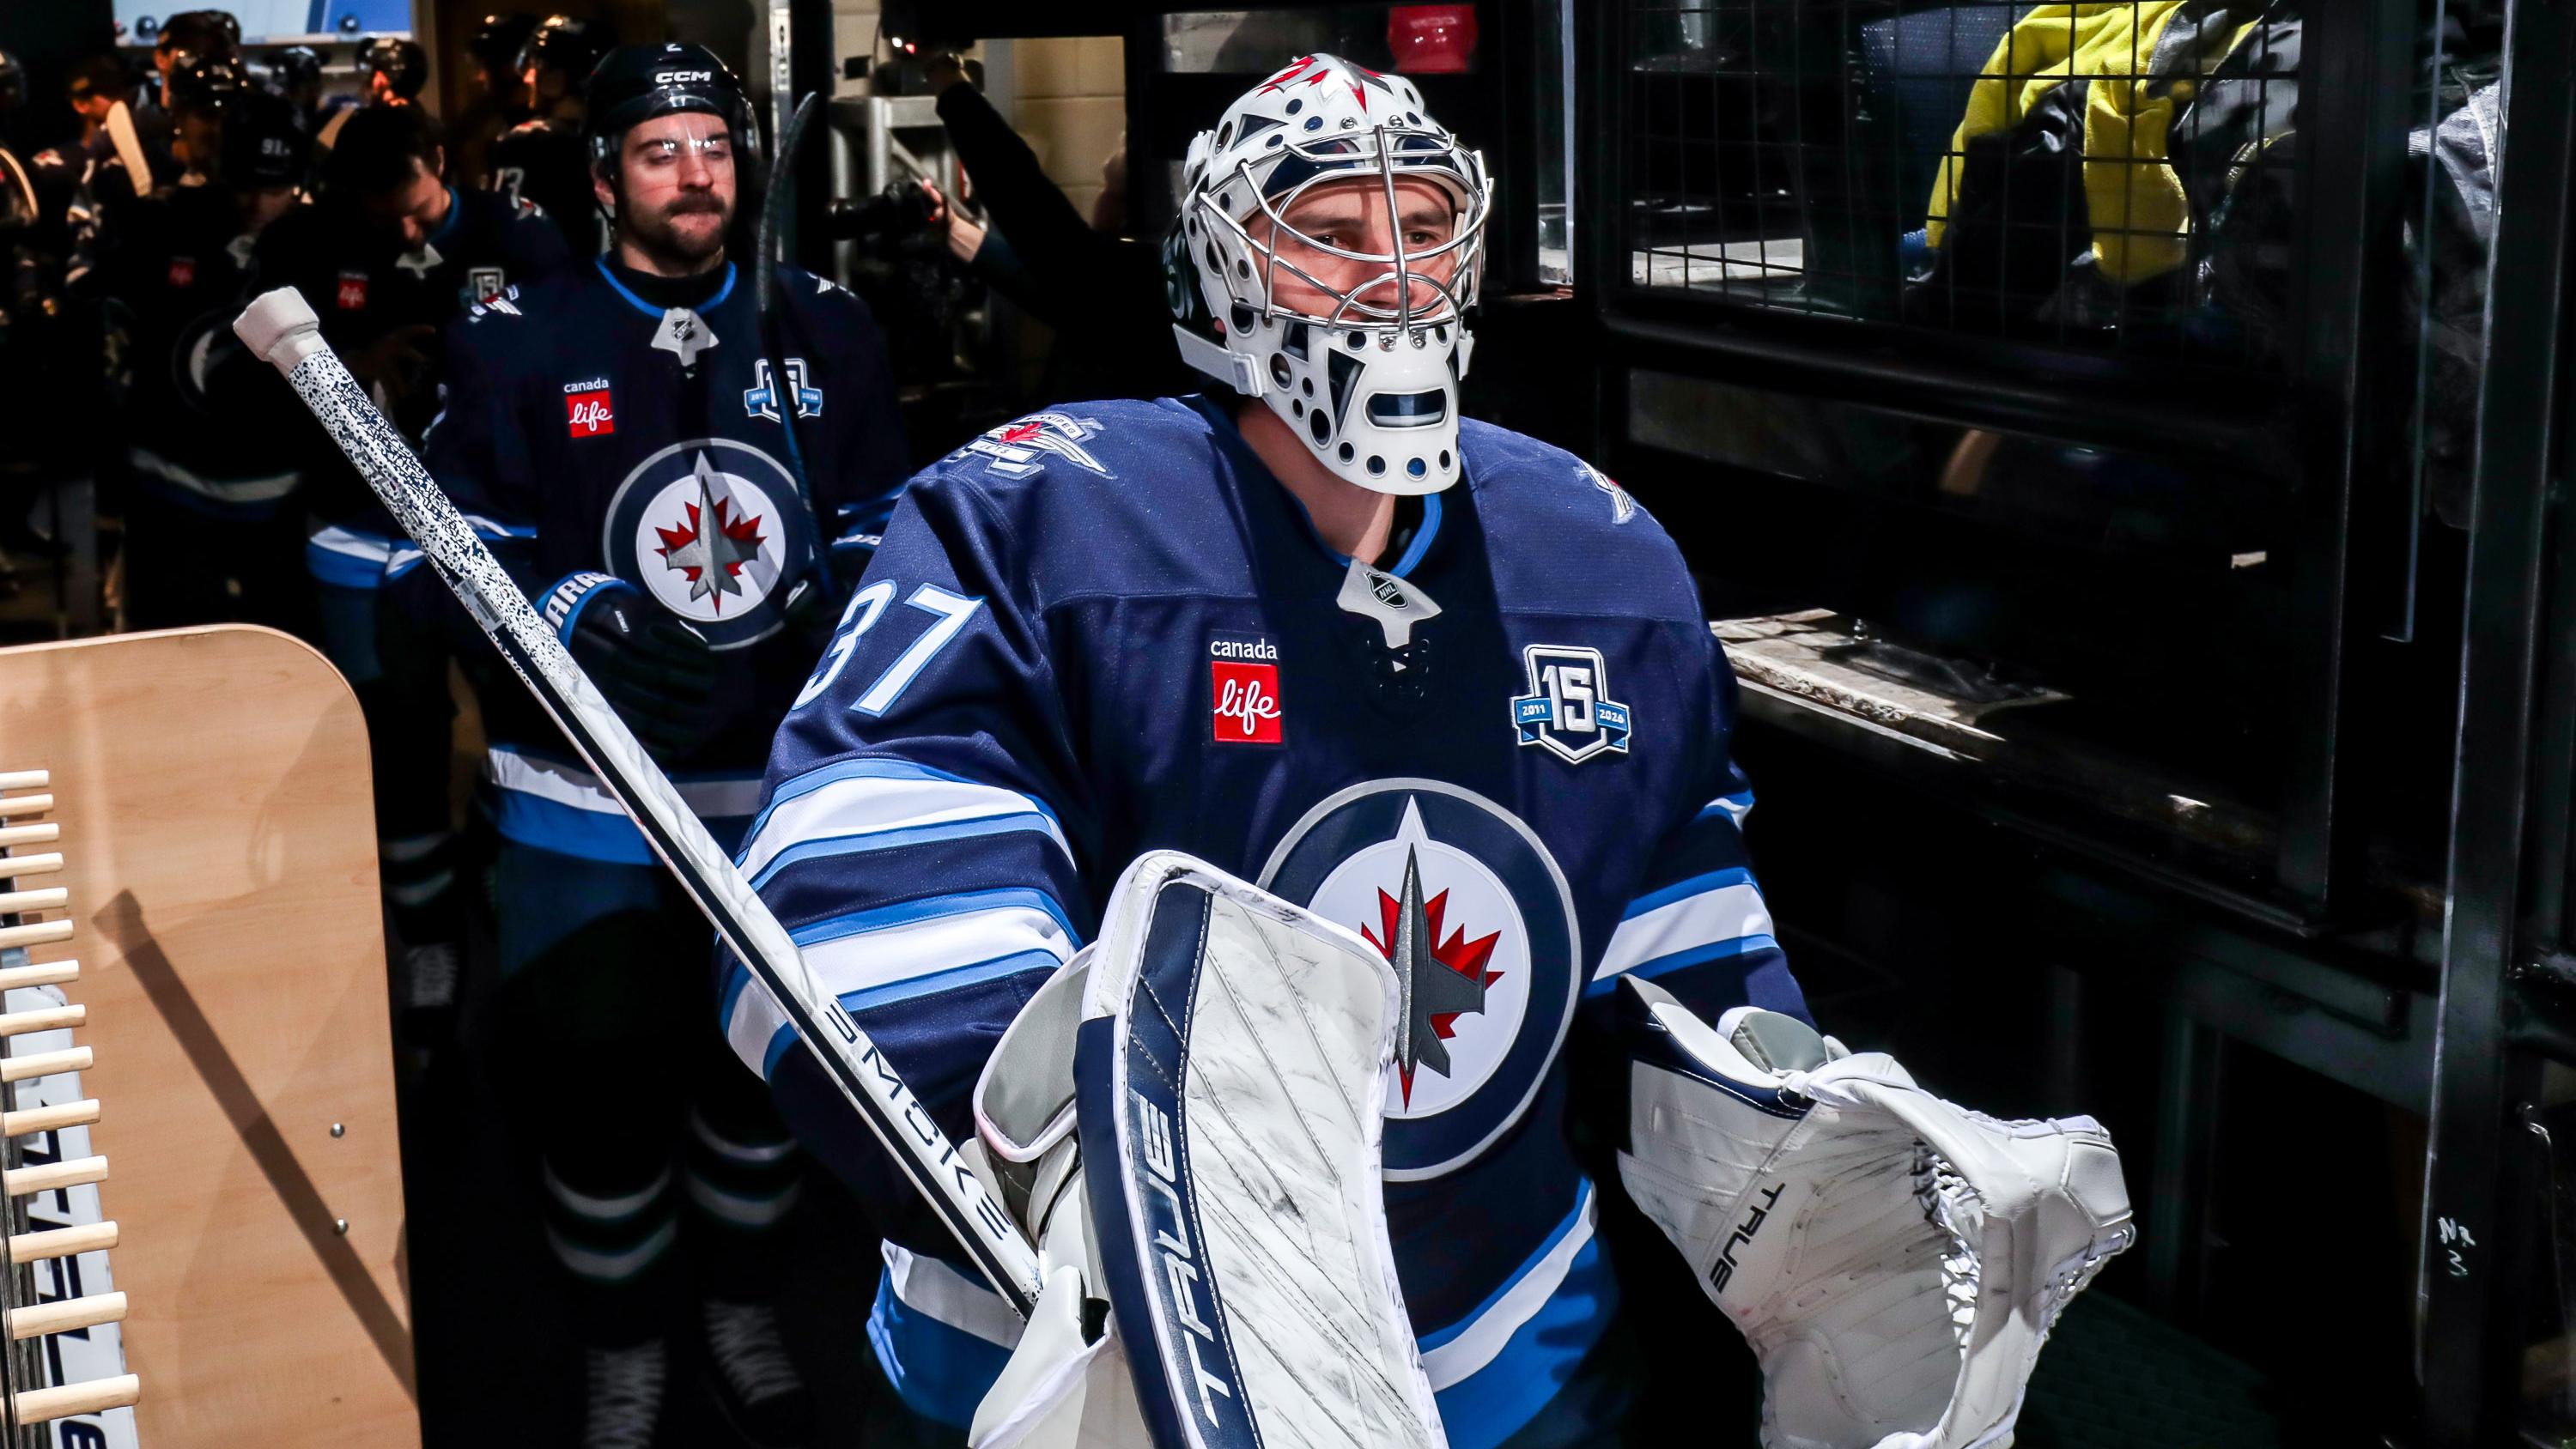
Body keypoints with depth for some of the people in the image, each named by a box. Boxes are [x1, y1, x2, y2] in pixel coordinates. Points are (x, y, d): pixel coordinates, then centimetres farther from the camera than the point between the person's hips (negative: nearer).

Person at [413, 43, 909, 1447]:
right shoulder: (515, 339, -3)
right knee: (599, 1079, 2)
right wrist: (590, 619, -23)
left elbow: (880, 526, 10)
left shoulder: (824, 331, 5)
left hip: (780, 785, 3)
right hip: (585, 794, -3)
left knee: (762, 1065, 17)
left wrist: (833, 608, -9)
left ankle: (742, 1309, 40)